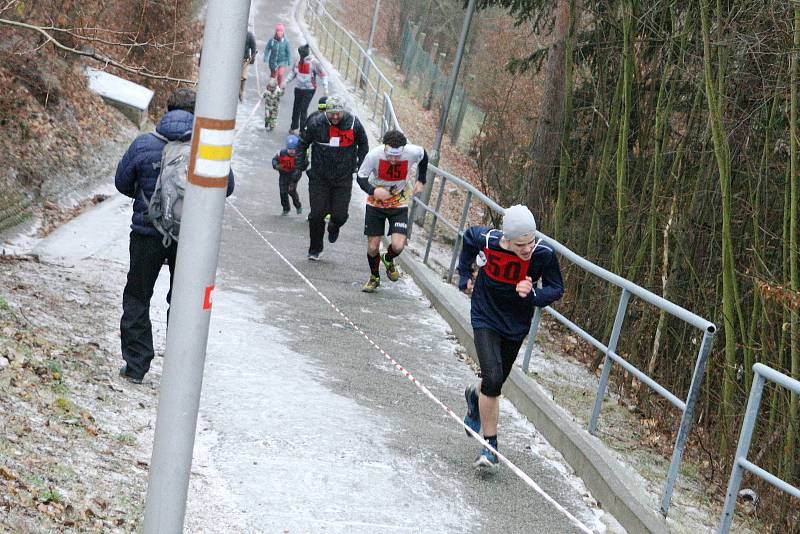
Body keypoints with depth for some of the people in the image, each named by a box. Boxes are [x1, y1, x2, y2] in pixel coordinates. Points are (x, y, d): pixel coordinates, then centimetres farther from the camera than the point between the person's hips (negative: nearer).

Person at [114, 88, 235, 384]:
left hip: (148, 234, -1)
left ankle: (136, 366, 14)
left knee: (137, 298, 14)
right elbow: (227, 187, 1)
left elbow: (122, 182, 2)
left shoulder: (143, 144, -9)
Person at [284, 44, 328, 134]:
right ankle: (294, 127, 29)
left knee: (303, 110, -10)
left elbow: (323, 75, -10)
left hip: (309, 90, -5)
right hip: (298, 88, 5)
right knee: (296, 109, 12)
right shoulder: (298, 62, 0)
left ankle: (302, 130, -2)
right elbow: (293, 73, 18)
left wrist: (326, 88, -16)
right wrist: (286, 81, 10)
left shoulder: (314, 63, -15)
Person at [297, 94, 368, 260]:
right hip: (319, 178, 0)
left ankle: (333, 227, 37)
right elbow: (303, 143, 7)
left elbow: (363, 145, 11)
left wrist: (359, 165, 7)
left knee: (340, 215, -2)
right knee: (317, 215, -1)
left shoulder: (354, 124, -9)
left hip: (344, 179, 0)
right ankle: (315, 250, 18)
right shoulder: (316, 123, -11)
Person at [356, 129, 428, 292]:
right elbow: (361, 177, -14)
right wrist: (373, 190, -33)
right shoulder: (374, 155, -26)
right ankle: (374, 278, 31)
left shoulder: (413, 152, -22)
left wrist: (421, 181, 6)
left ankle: (388, 260, 22)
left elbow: (424, 156, 3)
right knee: (372, 247, 2)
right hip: (376, 204, 0)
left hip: (399, 205, 0)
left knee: (398, 246, -15)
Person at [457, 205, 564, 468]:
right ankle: (490, 445, -3)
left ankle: (475, 397, 55)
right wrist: (465, 274, 9)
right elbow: (469, 236, 1)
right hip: (486, 317, -2)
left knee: (496, 381, 17)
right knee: (493, 379, -18)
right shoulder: (486, 239, -24)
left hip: (517, 324, 2)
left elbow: (556, 289, -10)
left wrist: (532, 294, -31)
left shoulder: (544, 254, -25)